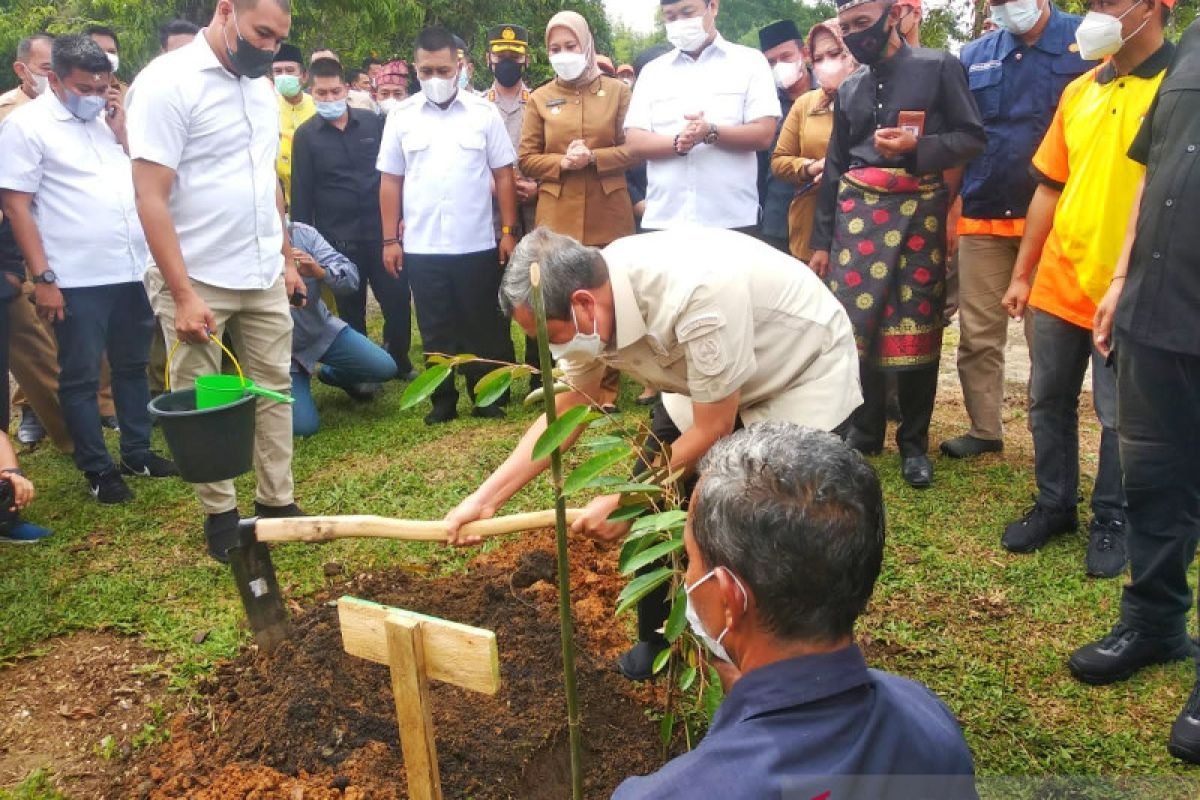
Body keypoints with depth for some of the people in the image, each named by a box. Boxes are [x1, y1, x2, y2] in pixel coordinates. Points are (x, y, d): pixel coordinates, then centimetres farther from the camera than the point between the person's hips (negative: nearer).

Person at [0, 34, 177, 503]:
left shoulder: (106, 119, 12)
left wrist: (122, 134, 0)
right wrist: (42, 277, -13)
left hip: (132, 270, 6)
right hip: (77, 280, -6)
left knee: (133, 366, 15)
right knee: (81, 377, 5)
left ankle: (138, 452, 28)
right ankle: (97, 469, 16)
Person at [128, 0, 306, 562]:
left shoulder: (260, 89, 10)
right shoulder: (167, 82, -11)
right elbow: (151, 197, -16)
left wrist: (286, 257, 16)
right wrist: (183, 293, -19)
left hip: (264, 278, 6)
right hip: (197, 281, -6)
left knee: (275, 389, 9)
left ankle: (277, 501, 20)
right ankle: (219, 513, 20)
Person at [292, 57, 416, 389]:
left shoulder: (373, 123, 4)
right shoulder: (306, 135, 1)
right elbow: (301, 194, 1)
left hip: (382, 231, 1)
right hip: (337, 239, -1)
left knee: (398, 299, 3)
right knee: (351, 309, 9)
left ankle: (399, 361, 24)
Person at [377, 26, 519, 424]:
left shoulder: (484, 112, 1)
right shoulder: (401, 117, 3)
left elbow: (503, 175, 2)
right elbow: (391, 181, 6)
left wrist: (508, 231, -2)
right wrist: (390, 240, 2)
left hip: (477, 244, -1)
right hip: (421, 247, 1)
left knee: (483, 326, 8)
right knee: (436, 330, 9)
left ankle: (487, 398, 21)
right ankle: (444, 401, 20)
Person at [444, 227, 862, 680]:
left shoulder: (698, 293, -41)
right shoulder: (590, 304, -18)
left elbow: (714, 428, -28)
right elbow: (566, 411, -5)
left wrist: (623, 501, -20)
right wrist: (484, 499, -10)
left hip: (806, 378, -6)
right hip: (704, 382, 7)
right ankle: (661, 642, 26)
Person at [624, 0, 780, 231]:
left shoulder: (749, 61, 7)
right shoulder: (652, 70, 14)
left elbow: (764, 134, -2)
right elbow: (635, 143, 5)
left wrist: (711, 132, -18)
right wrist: (676, 143, -14)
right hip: (662, 221, 2)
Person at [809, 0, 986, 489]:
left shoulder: (939, 67, 2)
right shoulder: (849, 89, 14)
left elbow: (973, 137, -1)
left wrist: (917, 148, -19)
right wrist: (822, 240, 14)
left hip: (918, 210, -3)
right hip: (857, 213, 3)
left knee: (916, 329, 0)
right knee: (854, 324, -2)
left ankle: (914, 443, 13)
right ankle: (864, 431, 15)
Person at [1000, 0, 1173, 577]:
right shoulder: (1078, 90, 9)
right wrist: (1022, 273, 13)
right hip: (1059, 283, 6)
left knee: (1120, 417, 7)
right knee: (1048, 402, 14)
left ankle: (1111, 522, 24)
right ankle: (1055, 506, 30)